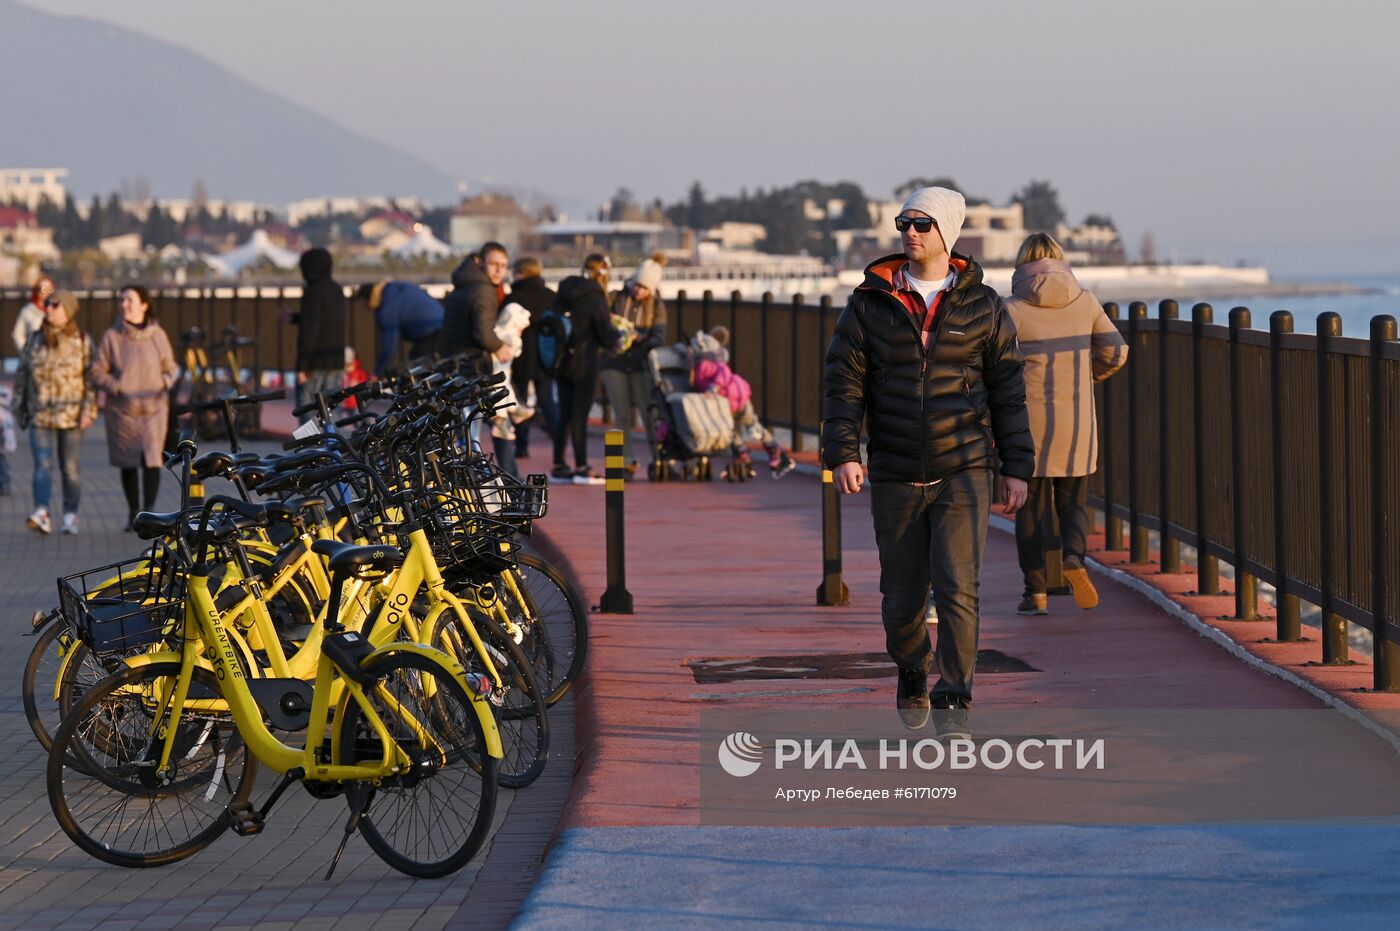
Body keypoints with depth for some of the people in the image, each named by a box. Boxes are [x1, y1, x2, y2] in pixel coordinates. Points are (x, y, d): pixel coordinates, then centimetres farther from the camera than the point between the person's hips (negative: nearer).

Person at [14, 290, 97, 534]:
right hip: (40, 417, 1)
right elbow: (21, 377, 13)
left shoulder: (82, 342, 1)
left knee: (70, 468, 5)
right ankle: (41, 515, -23)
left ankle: (70, 516, 15)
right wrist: (20, 411, 11)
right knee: (42, 466, -12)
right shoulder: (34, 341, 8)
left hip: (71, 416, -1)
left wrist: (89, 411, -11)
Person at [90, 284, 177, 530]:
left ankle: (149, 512, -11)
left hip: (153, 408, 0)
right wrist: (118, 389, -13)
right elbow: (97, 373, 1)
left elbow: (170, 368, 14)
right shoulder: (112, 337, 1)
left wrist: (166, 383, -7)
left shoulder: (157, 335, 4)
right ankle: (133, 513, 19)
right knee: (128, 463, 6)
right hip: (122, 410, 0)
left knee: (152, 459, -12)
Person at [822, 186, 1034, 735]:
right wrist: (842, 453, -12)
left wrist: (1016, 468, 3)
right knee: (901, 596, 8)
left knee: (957, 587, -14)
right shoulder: (870, 303, 2)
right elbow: (843, 381, 0)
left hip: (963, 471, -1)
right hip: (895, 478, 2)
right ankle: (912, 674, 36)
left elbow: (1006, 389, 6)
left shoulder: (981, 306, 2)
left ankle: (953, 703, -4)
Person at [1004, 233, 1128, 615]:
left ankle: (1035, 590, 8)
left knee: (1031, 506, 9)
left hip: (1028, 420, -2)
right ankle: (1074, 556, -15)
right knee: (1073, 501, 13)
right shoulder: (1084, 302, -1)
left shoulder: (1013, 310, -10)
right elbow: (1115, 353, 3)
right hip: (1076, 420, 2)